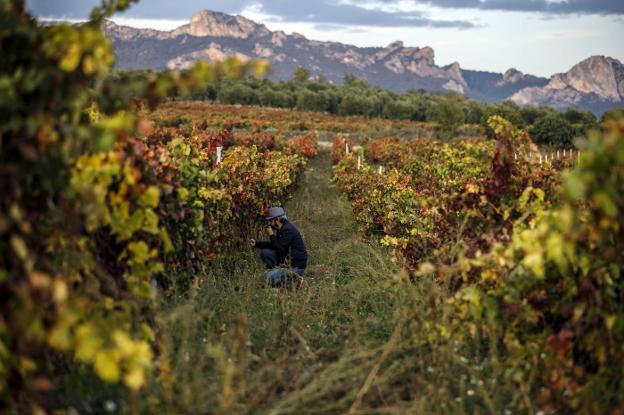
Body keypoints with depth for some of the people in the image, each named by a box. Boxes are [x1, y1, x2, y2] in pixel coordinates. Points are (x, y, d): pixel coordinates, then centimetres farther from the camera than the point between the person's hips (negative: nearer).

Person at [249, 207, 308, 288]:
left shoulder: (288, 229, -19)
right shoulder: (282, 229, 10)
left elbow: (280, 248, -21)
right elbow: (273, 245, 19)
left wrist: (272, 236, -11)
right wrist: (256, 243, 11)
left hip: (296, 266, -10)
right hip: (287, 261, 10)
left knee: (270, 279, -17)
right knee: (264, 252, 4)